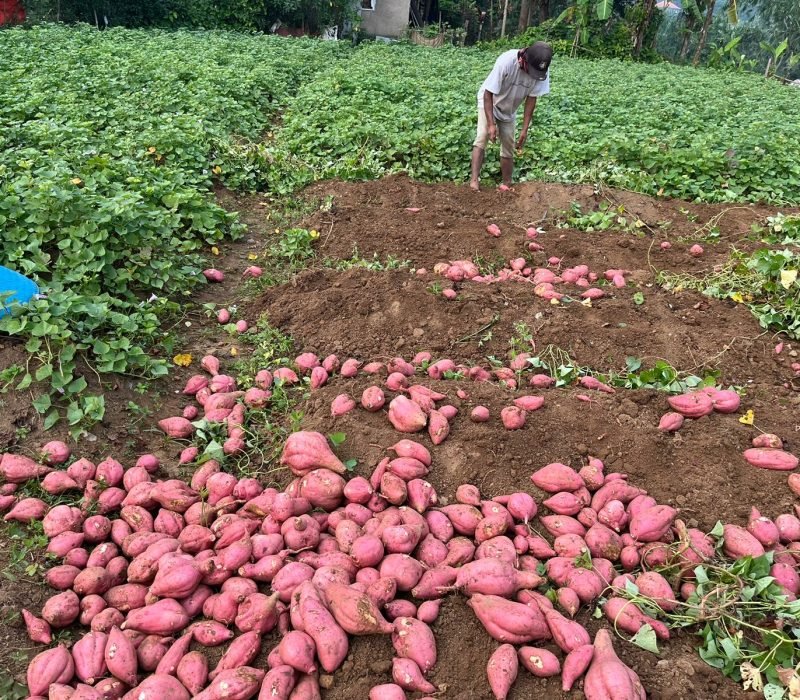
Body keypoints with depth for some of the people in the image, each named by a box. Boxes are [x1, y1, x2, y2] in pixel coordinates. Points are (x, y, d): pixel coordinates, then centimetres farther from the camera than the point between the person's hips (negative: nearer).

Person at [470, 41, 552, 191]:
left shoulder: (542, 71, -25)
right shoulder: (506, 62, -37)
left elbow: (531, 98, -14)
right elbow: (488, 93, -30)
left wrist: (525, 129, -15)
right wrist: (491, 124, -34)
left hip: (509, 111, 4)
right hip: (489, 102, -4)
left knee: (508, 148, 5)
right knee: (482, 137, -24)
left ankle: (507, 186, 16)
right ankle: (473, 181, -31)